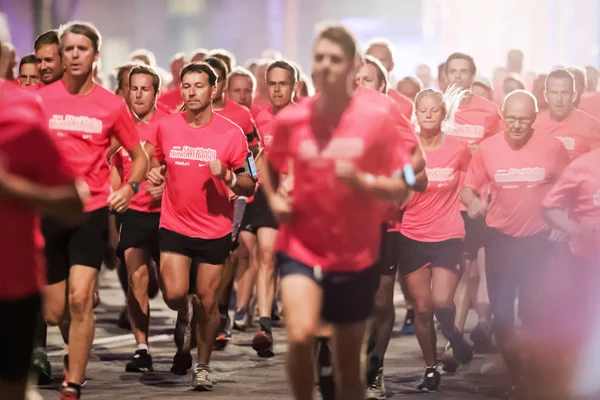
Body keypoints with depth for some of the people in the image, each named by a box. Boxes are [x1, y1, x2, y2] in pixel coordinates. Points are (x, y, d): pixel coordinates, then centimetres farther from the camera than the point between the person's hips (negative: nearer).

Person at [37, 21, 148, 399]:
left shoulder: (112, 105, -1)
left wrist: (129, 187, -7)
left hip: (92, 212, -2)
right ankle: (76, 354, 40)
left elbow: (140, 156, 10)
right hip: (49, 212, 2)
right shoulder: (41, 98, 0)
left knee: (80, 298, -16)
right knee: (53, 312, 7)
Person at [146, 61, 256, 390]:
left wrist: (228, 177, -23)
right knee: (174, 294, -13)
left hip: (215, 230, -1)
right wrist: (155, 174, -4)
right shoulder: (166, 127, -1)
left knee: (208, 303, 4)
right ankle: (185, 315, 25)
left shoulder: (231, 133, -7)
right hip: (174, 225, 1)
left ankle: (203, 366, 23)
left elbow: (249, 185, -3)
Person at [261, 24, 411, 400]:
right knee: (301, 336, -26)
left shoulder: (378, 115, -10)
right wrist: (274, 198, -2)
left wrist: (361, 180, -23)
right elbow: (271, 165, 16)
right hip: (301, 247, 0)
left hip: (357, 256, 0)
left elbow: (401, 189, -6)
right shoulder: (291, 119, -5)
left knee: (348, 366, 10)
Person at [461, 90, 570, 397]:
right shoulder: (487, 148, -7)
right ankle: (515, 375, 22)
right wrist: (474, 202, -23)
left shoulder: (552, 147, -8)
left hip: (539, 240, -1)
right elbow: (468, 188, -1)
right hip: (500, 239, 1)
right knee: (502, 313, 5)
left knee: (533, 312, 5)